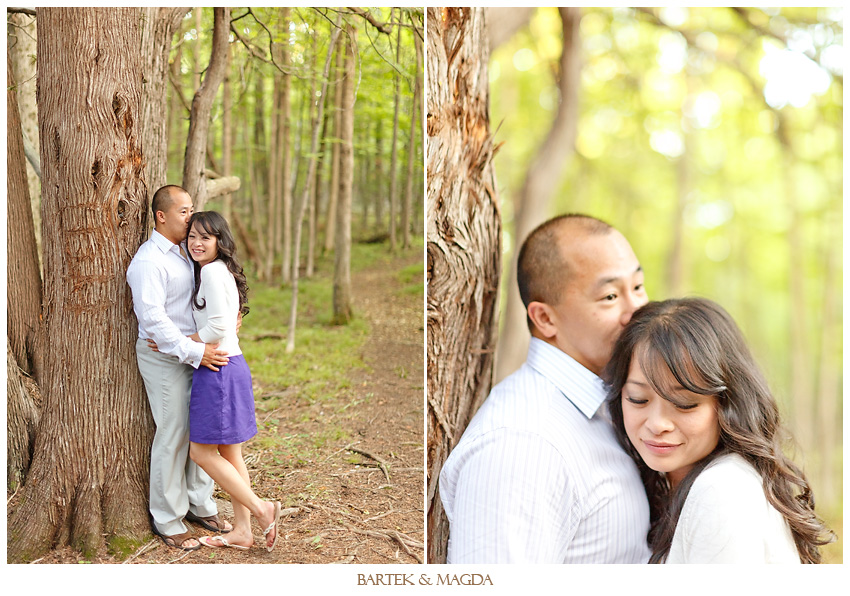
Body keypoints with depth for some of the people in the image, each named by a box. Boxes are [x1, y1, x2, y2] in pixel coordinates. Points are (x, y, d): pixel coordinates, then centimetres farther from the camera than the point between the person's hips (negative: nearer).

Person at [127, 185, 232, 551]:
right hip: (164, 356, -8)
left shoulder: (185, 252, 12)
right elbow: (153, 318, -24)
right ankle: (167, 521, 11)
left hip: (194, 352, 8)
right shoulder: (148, 261, -16)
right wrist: (194, 353, -27)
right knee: (173, 435, -3)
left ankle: (200, 505, 26)